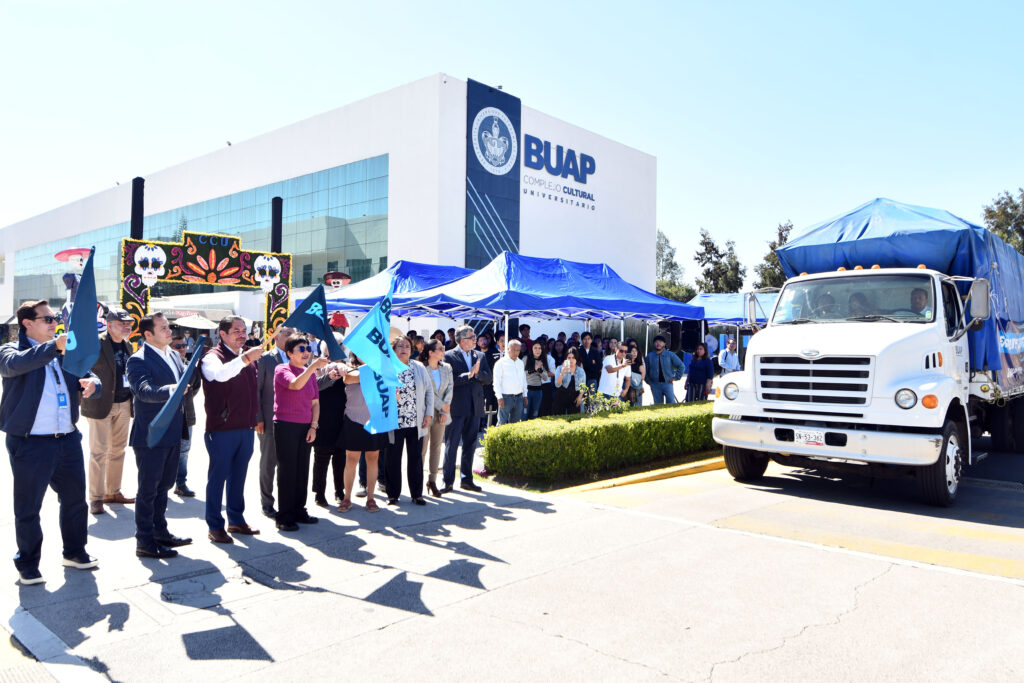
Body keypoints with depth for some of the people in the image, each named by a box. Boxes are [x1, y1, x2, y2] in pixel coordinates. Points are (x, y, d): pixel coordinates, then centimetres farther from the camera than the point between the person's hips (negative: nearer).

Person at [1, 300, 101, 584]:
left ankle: (75, 552, 32)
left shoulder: (66, 352, 13)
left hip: (68, 441, 5)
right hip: (30, 444, -5)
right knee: (28, 507, 6)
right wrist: (54, 345, -38)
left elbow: (89, 375, 11)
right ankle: (28, 565, 21)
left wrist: (92, 383, -13)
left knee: (75, 499, 15)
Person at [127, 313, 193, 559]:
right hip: (150, 436, -8)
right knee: (148, 489, 2)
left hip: (172, 435, 8)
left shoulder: (174, 355, 10)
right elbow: (144, 390, -32)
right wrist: (169, 390, -47)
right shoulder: (138, 360, -15)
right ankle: (144, 541, 13)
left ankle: (160, 531, 33)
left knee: (163, 486, 19)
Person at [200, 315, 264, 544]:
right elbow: (220, 374, -32)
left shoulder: (248, 358, 15)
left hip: (245, 428, 7)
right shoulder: (212, 357, -8)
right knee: (218, 477, 2)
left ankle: (236, 520, 27)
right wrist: (244, 359, -44)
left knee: (238, 477, 15)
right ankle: (215, 526, 11)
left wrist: (257, 418, 22)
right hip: (222, 429, -7)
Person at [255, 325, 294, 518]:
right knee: (268, 463, 6)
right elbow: (256, 389, -3)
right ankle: (267, 503, 18)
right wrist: (258, 419, -7)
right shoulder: (264, 359, -2)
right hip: (270, 421, -3)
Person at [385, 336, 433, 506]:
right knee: (393, 460, 6)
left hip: (416, 423, 2)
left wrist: (429, 414, 1)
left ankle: (416, 494, 19)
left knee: (416, 459, 7)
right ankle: (393, 494, 20)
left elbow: (429, 391, 7)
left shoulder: (419, 368, 6)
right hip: (394, 423, -2)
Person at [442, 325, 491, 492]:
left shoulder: (479, 356, 12)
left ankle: (467, 479, 21)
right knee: (452, 444, -1)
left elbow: (488, 377, 6)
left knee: (470, 444, 11)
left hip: (474, 407, 5)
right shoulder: (449, 356, -5)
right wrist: (468, 375, -20)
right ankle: (448, 481, 5)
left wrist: (477, 373, -12)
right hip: (457, 407, -5)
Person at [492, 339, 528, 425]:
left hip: (519, 397, 6)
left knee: (516, 422, 9)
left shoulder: (521, 363, 14)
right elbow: (496, 382, -7)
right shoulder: (501, 363, -4)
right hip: (506, 397, -6)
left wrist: (525, 395, 15)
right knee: (503, 423, -6)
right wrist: (499, 397, -13)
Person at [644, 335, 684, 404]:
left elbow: (681, 366, 3)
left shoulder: (670, 355, 2)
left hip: (667, 383, -1)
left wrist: (676, 377, -2)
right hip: (655, 385, 1)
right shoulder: (649, 356, 4)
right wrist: (648, 381, 3)